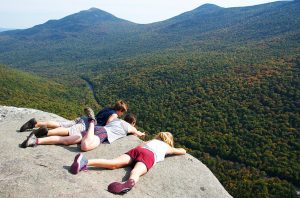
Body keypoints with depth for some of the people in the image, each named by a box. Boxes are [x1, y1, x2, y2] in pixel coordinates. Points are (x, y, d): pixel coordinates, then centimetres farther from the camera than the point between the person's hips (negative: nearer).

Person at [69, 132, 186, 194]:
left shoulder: (152, 140, 42)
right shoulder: (168, 147, 33)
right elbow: (183, 152, 46)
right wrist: (175, 150, 65)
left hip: (137, 149, 4)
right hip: (149, 155, -4)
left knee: (113, 163, -16)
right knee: (136, 172, -33)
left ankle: (85, 162, -37)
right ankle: (128, 184, -68)